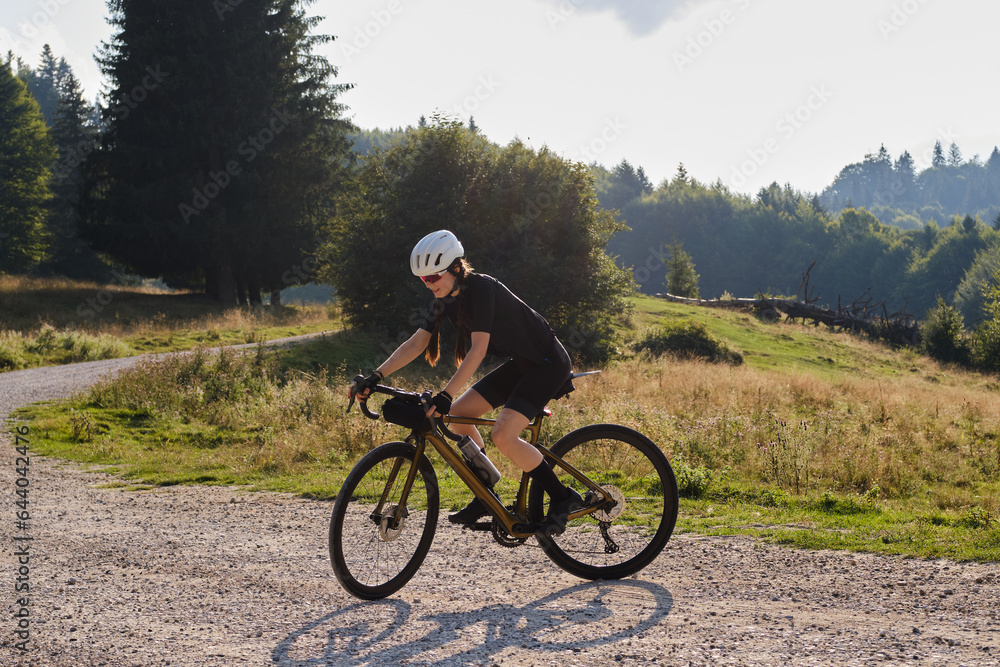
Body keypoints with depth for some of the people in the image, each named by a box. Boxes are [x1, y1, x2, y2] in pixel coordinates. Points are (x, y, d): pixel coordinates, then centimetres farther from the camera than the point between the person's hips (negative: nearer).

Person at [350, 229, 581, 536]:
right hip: (520, 363, 9)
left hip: (548, 363, -9)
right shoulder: (446, 299, 1)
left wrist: (445, 395, -38)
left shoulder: (482, 288, -24)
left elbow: (478, 350, -32)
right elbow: (415, 344, 2)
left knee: (503, 434, -22)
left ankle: (562, 497, -6)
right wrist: (376, 377, -7)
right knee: (459, 414, 2)